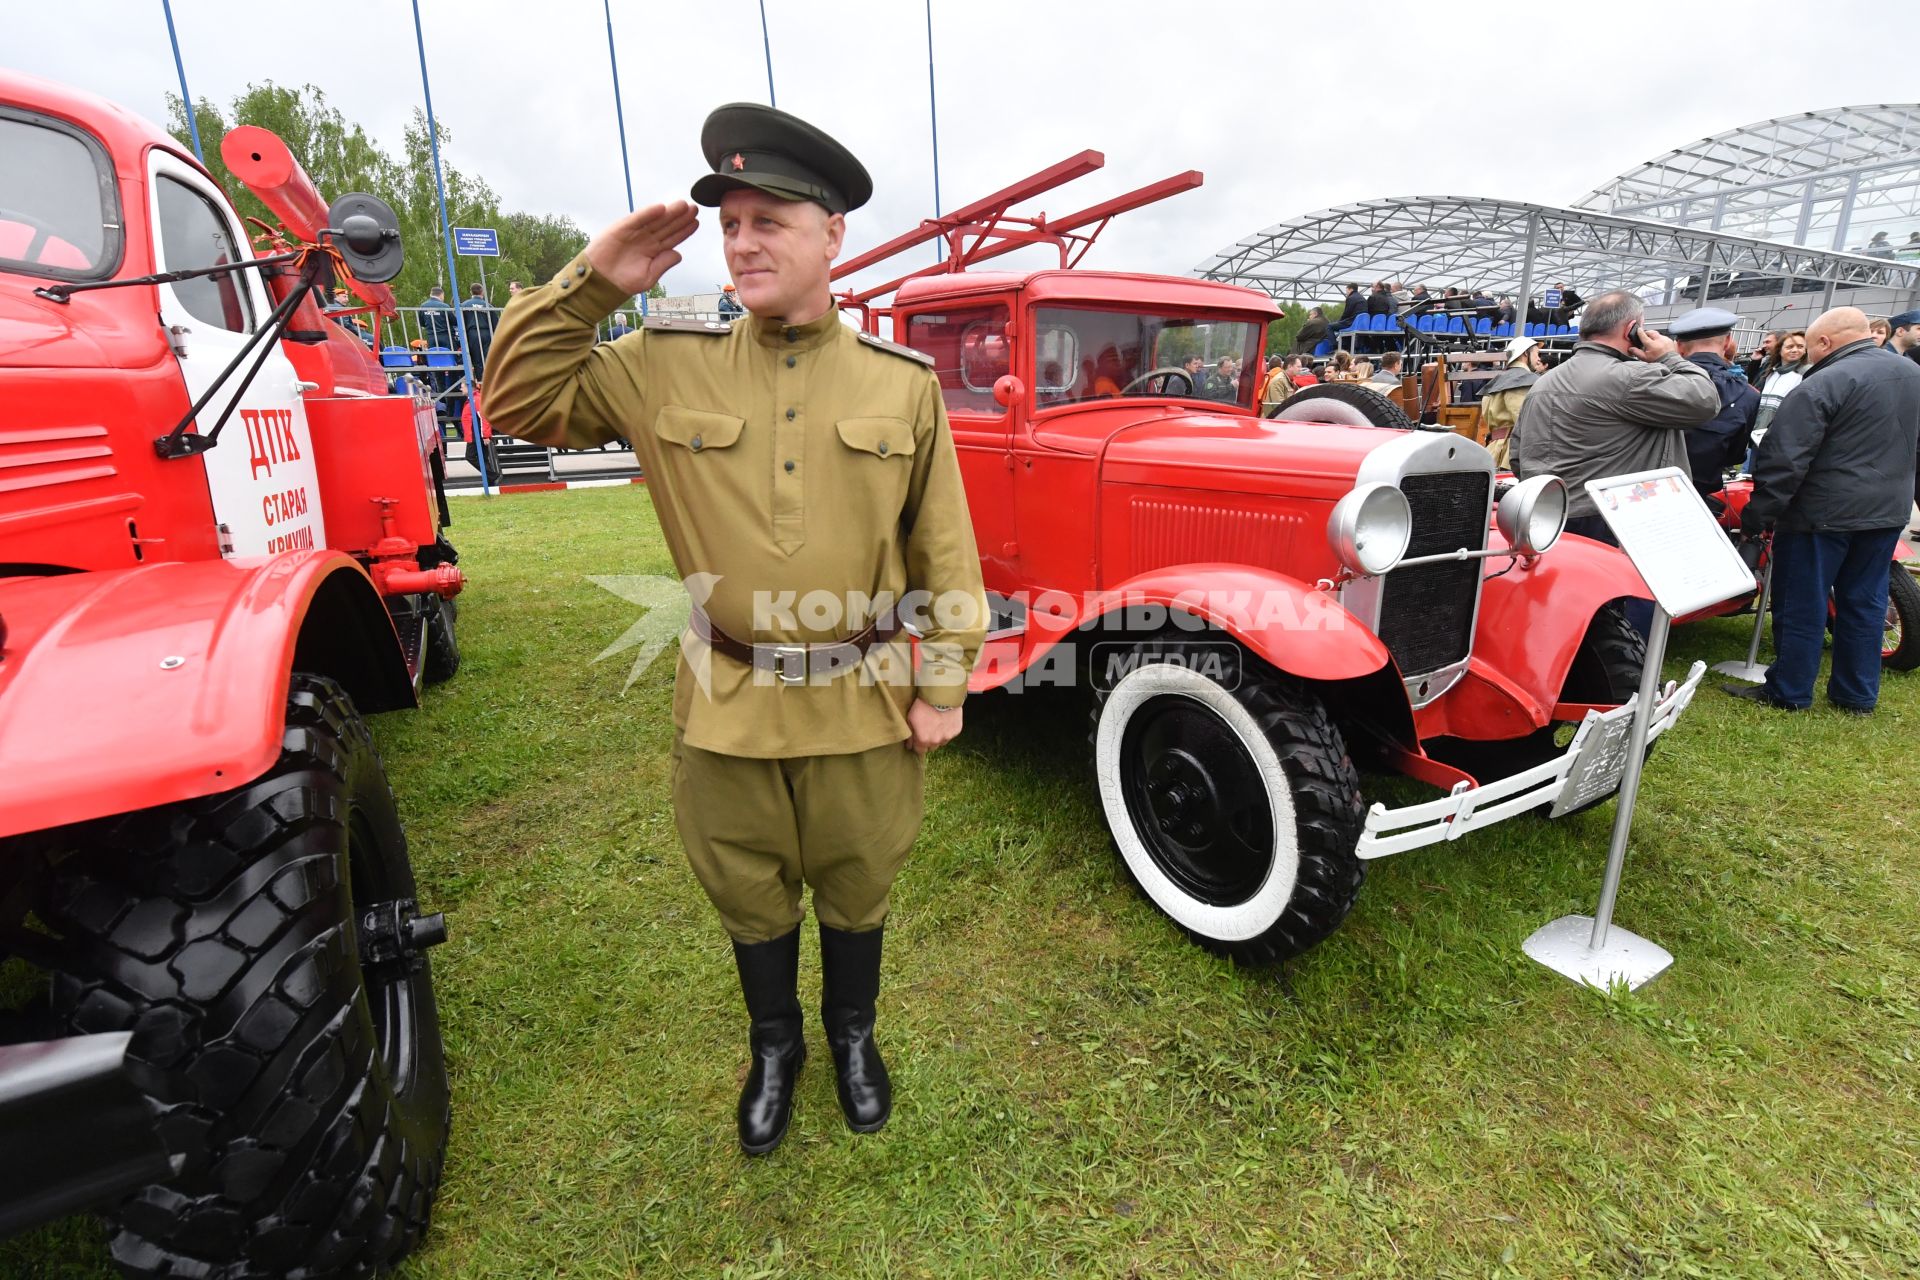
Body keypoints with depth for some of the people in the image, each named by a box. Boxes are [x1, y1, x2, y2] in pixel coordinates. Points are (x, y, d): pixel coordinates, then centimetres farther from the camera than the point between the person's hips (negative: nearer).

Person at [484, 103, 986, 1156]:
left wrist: (942, 683, -2)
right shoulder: (667, 365, 0)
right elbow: (520, 402, 5)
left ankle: (853, 1036, 48)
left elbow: (943, 547, -1)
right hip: (728, 705, 1)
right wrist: (591, 282, -5)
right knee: (750, 896, 19)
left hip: (865, 703, -1)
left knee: (855, 889, 19)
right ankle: (773, 1047, 48)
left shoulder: (903, 382, -2)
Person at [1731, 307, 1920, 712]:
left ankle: (1788, 692, 10)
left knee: (1803, 604, 2)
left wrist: (1757, 515, -16)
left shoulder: (1824, 384, -16)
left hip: (1825, 512, -8)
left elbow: (1785, 459, -20)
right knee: (1865, 602, 14)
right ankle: (1857, 694, 21)